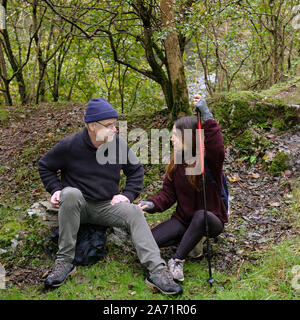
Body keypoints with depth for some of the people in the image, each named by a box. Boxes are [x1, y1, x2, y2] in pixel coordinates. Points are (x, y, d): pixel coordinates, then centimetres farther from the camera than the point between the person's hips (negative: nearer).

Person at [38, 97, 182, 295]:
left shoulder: (118, 143, -1)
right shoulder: (70, 145, -9)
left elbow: (136, 170, 14)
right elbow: (45, 166, 7)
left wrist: (128, 195, -1)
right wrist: (55, 190, -7)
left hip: (106, 207, 2)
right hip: (76, 206, -2)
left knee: (134, 212, -25)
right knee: (71, 194, -36)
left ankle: (157, 270, -32)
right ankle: (64, 261, -28)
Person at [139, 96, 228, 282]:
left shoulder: (210, 160, -16)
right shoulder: (176, 163, 2)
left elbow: (217, 148, -42)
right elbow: (168, 193, 1)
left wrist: (207, 115, -48)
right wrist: (153, 204, -20)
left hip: (212, 220, -5)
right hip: (184, 219, 5)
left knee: (201, 216, -43)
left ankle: (177, 261, -26)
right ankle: (193, 240, 1)